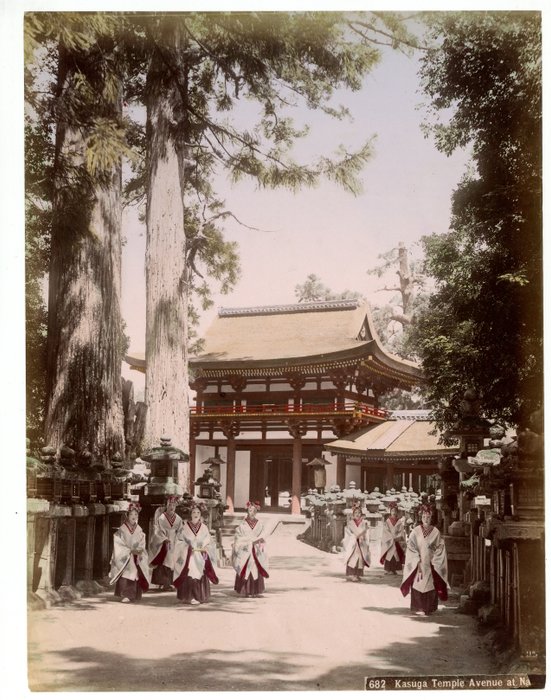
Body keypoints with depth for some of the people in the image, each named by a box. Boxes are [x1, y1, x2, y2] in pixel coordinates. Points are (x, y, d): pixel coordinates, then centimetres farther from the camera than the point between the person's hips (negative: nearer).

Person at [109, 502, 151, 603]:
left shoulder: (140, 531, 9)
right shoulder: (122, 530, -3)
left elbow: (142, 546, 10)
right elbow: (119, 545, -7)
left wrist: (140, 550, -12)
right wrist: (131, 551, -14)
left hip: (137, 558, 4)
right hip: (125, 557, -3)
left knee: (136, 575, -3)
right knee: (126, 575, -18)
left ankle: (134, 596, 6)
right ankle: (125, 595, -20)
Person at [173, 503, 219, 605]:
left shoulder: (204, 527, 9)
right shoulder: (185, 527, 1)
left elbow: (209, 542, 9)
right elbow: (179, 541, -1)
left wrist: (206, 548, -10)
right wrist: (188, 548, -14)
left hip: (201, 557, 3)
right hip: (188, 556, -3)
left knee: (201, 576, 3)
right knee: (190, 576, -10)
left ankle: (200, 597, 14)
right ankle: (190, 597, -8)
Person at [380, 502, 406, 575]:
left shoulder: (400, 522, 7)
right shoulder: (387, 522, 5)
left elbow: (402, 532, 1)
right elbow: (386, 531, -1)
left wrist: (396, 537, -13)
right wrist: (392, 538, -13)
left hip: (398, 541, 1)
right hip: (388, 542, -1)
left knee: (396, 555, -4)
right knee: (388, 555, -8)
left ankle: (394, 569, 0)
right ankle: (387, 569, -7)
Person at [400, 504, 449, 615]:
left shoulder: (436, 532, 3)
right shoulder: (416, 531, 1)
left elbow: (440, 548, 3)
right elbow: (411, 547, -1)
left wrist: (433, 560, -7)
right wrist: (418, 560, -9)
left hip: (431, 564, 1)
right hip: (418, 563, -1)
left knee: (430, 585, -1)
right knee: (418, 585, -5)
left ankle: (429, 608, 9)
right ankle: (418, 608, 0)